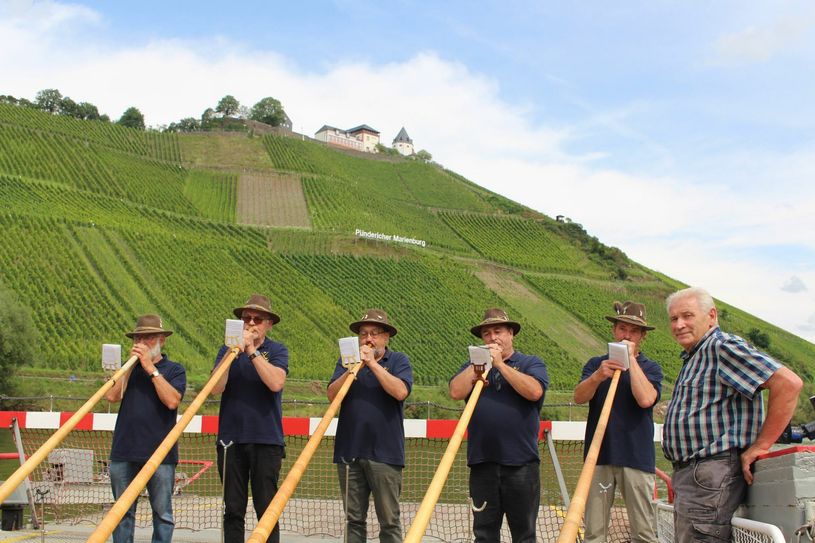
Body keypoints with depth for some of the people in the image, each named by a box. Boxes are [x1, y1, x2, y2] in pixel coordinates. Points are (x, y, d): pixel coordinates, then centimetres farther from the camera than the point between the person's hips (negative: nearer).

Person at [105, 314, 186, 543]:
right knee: (123, 511, 6)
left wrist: (150, 368, -10)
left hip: (160, 452, -3)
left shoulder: (174, 370, 6)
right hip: (124, 452, 3)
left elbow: (172, 400, -11)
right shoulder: (128, 368, 17)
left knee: (162, 513, 0)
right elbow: (112, 396, 1)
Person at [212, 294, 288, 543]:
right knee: (233, 509, 6)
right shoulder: (227, 349, 8)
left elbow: (276, 383, -15)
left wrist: (251, 350, -16)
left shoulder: (277, 350, 3)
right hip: (231, 439, 2)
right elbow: (216, 388, -5)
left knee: (267, 509, 0)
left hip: (266, 439, -2)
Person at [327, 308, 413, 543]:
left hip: (385, 453, -3)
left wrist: (373, 364, -14)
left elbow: (400, 391, -13)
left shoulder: (398, 360, 5)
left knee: (389, 520, 0)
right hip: (349, 452, 3)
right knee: (353, 519, 8)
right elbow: (332, 395, 1)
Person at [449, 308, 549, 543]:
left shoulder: (531, 363, 6)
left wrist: (500, 364, -10)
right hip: (482, 462, 3)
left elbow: (534, 391, -14)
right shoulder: (473, 367, 16)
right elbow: (456, 392, -2)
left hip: (521, 462, -2)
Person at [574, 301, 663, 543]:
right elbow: (579, 397, -4)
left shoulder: (650, 367, 8)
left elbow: (645, 399, -13)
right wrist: (597, 376, -24)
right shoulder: (596, 364, 13)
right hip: (599, 456, 2)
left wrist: (631, 359, -8)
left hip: (637, 457, -1)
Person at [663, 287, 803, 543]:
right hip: (689, 473, 11)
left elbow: (789, 383, -21)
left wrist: (760, 446, -18)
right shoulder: (692, 356, 21)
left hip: (713, 472, -10)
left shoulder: (724, 347, -11)